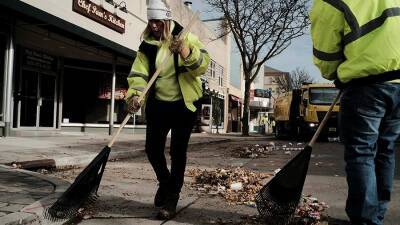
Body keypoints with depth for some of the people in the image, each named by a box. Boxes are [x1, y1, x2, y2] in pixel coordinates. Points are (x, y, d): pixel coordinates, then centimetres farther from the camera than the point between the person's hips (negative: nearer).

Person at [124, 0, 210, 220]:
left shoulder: (185, 38, -5)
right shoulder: (147, 46, 2)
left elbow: (203, 64, -15)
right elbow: (138, 74, -7)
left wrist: (188, 53, -34)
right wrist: (134, 95, -25)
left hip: (184, 104, -3)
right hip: (158, 104, 3)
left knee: (177, 151, -2)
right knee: (152, 149, 3)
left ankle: (171, 200, 11)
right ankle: (165, 182, 33)